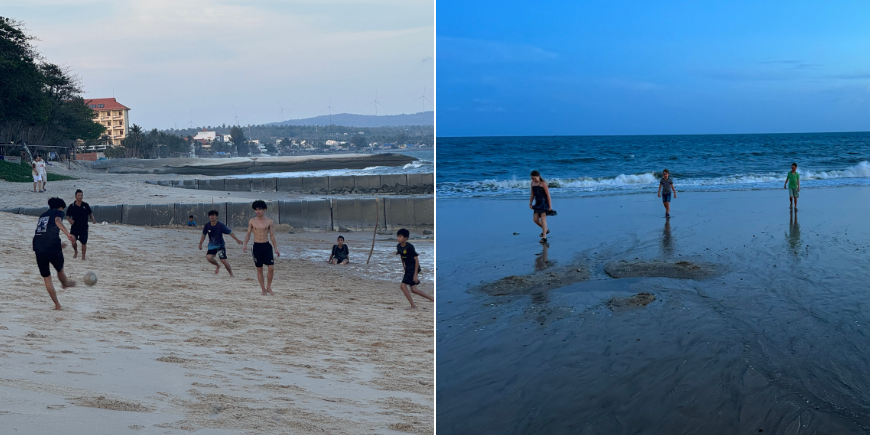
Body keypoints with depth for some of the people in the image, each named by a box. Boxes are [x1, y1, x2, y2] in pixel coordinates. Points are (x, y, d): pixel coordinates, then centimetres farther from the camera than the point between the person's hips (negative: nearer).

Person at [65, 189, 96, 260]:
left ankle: (83, 257, 17)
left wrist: (92, 219, -7)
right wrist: (70, 220, -20)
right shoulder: (72, 206, -4)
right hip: (74, 227, -1)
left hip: (84, 228, 1)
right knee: (73, 242, -3)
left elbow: (90, 213, 12)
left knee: (84, 243, 3)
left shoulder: (86, 205, 0)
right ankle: (75, 251, 30)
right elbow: (68, 216, 2)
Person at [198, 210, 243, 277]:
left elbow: (230, 232, -12)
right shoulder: (207, 225, -4)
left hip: (220, 245, -4)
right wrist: (200, 244, 10)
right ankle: (217, 265, 14)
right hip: (212, 245, 4)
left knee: (223, 260, -14)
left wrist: (237, 239, -19)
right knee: (209, 257, -18)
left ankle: (231, 274, 2)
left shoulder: (221, 225, -14)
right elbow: (203, 235, 10)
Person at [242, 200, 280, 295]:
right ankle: (263, 289, 14)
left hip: (267, 246, 0)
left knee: (271, 268, -8)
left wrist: (276, 248, 5)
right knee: (259, 269, 3)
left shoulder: (269, 221, 3)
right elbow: (248, 234, 8)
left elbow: (272, 235, 8)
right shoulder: (252, 221, 2)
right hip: (257, 247, 0)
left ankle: (269, 287, 11)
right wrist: (245, 244, -7)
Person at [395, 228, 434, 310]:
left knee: (403, 285, -14)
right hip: (408, 269, 8)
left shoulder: (409, 247, -20)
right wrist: (404, 268, 21)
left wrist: (415, 275, -20)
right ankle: (432, 299, 20)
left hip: (413, 268, -8)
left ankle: (413, 306, -5)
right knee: (413, 289, 9)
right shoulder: (398, 246, 2)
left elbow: (417, 260, -19)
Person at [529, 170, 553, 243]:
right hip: (537, 203, 7)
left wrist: (550, 206, -13)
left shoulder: (543, 183, -12)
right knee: (535, 219, 3)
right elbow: (532, 194, 16)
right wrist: (530, 203, 10)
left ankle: (544, 237, -8)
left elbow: (548, 195, -11)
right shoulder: (532, 183, 7)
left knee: (543, 219, -10)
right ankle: (546, 230, 28)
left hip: (544, 202, -7)